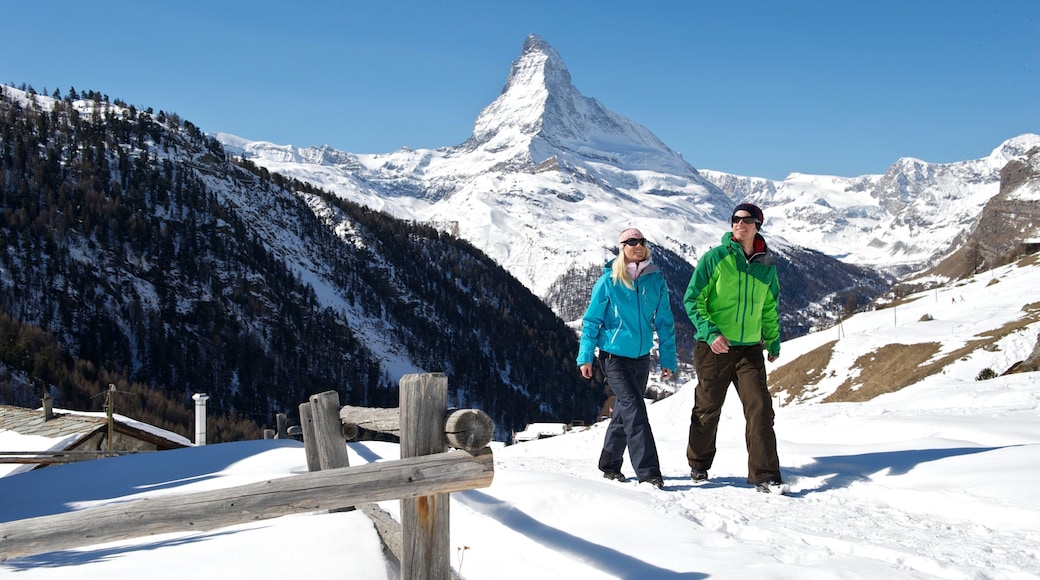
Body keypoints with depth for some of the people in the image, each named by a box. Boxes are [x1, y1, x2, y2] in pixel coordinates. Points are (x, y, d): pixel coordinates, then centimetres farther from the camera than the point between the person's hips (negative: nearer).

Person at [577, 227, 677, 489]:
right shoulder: (609, 280, -7)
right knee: (634, 410, -14)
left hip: (641, 357, 4)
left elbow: (665, 322, 8)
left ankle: (610, 465, 27)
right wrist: (585, 357, -5)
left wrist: (668, 359, 6)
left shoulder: (656, 280, 2)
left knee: (624, 411, 13)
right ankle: (648, 472, -14)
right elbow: (591, 320, -2)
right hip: (613, 356, -4)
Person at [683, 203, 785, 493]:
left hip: (750, 348, 3)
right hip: (714, 347, -3)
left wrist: (774, 342, 20)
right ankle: (699, 464, 29)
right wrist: (710, 332, -19)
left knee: (760, 408, -8)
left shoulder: (767, 265, 6)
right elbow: (692, 300, -7)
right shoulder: (715, 258, -7)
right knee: (708, 409, 9)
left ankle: (764, 474, -2)